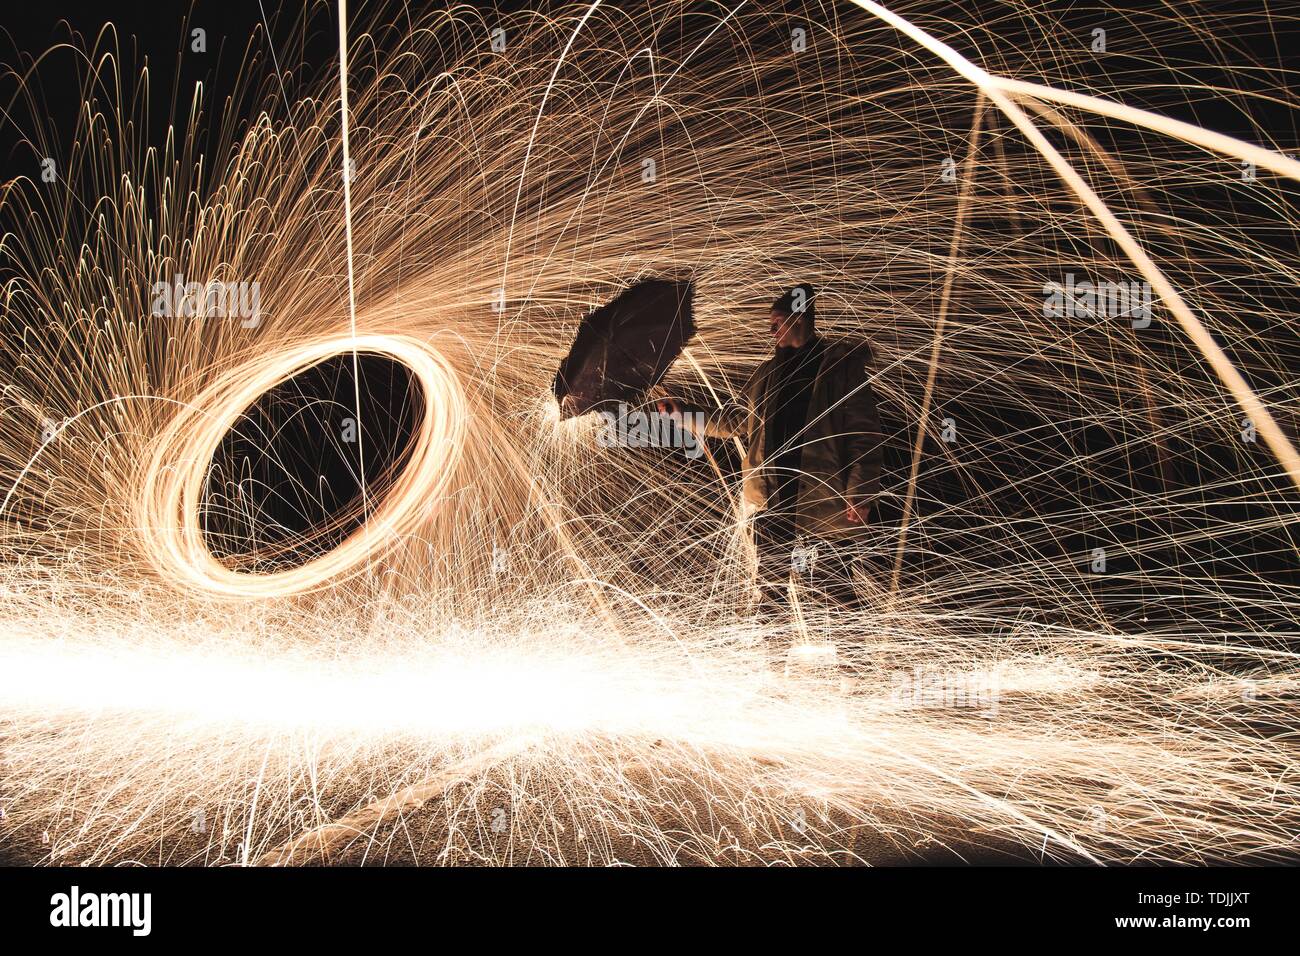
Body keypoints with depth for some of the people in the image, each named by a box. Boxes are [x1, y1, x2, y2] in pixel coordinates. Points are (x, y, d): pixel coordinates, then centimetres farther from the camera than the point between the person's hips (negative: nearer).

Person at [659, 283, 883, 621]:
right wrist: (684, 414, 15)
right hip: (771, 500, 6)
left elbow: (863, 431, -8)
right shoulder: (769, 371, 17)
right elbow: (733, 419, 25)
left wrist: (860, 492, -16)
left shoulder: (842, 363, -3)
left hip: (823, 501, -6)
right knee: (771, 586, 13)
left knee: (832, 592, -4)